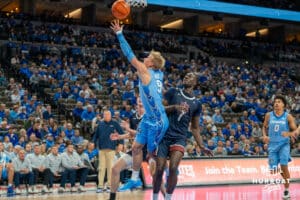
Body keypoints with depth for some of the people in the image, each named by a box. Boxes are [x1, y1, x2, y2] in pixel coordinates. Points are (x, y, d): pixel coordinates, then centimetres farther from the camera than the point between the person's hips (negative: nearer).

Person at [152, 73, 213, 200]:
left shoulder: (196, 104, 12)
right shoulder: (173, 92, 6)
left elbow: (195, 128, 17)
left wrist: (201, 147, 9)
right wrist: (174, 107, -16)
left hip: (179, 138, 1)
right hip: (164, 135, -1)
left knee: (173, 168, -18)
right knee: (159, 169, -3)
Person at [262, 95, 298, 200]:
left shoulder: (288, 117, -3)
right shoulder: (269, 115, 4)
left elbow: (295, 130, -2)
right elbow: (265, 127, 17)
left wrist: (288, 134, -23)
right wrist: (265, 135, -2)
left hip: (284, 144, -3)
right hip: (272, 144, 3)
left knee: (284, 166, -14)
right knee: (273, 170, -1)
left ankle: (286, 191, 1)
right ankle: (283, 173, 36)